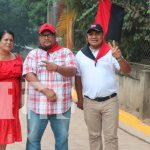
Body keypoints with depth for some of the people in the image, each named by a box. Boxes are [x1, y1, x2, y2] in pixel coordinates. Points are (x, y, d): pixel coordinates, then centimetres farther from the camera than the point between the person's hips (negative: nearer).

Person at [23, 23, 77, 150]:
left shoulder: (66, 52, 8)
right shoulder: (33, 54, 8)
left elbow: (72, 71, -6)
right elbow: (28, 75, -5)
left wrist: (56, 68, -26)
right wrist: (45, 90, -17)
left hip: (61, 105, 0)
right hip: (37, 105, 0)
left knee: (62, 138, 9)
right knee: (33, 138, 4)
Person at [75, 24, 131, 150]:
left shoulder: (111, 52, -5)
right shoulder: (80, 54, 3)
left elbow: (127, 71, -11)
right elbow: (78, 78, 10)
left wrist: (119, 58, -30)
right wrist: (80, 99, 10)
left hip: (110, 101, -2)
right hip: (90, 102, 2)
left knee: (111, 137, 4)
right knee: (94, 136, 14)